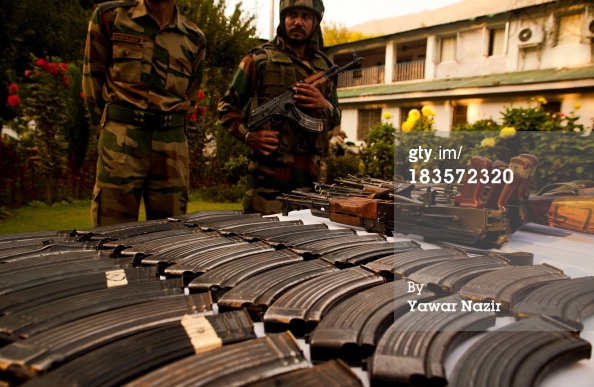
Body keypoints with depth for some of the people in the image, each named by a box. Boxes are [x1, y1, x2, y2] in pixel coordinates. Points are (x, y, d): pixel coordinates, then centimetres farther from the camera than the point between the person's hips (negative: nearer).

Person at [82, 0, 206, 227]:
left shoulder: (194, 39, 11)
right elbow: (92, 81, 8)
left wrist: (169, 137, 13)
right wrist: (110, 129, 9)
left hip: (172, 148, 3)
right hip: (121, 142, -2)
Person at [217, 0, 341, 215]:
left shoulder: (324, 67, 14)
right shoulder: (259, 59, 2)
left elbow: (335, 119, 19)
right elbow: (227, 106, 4)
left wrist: (324, 105, -4)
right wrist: (247, 135, -13)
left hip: (310, 173, 4)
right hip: (268, 171, -4)